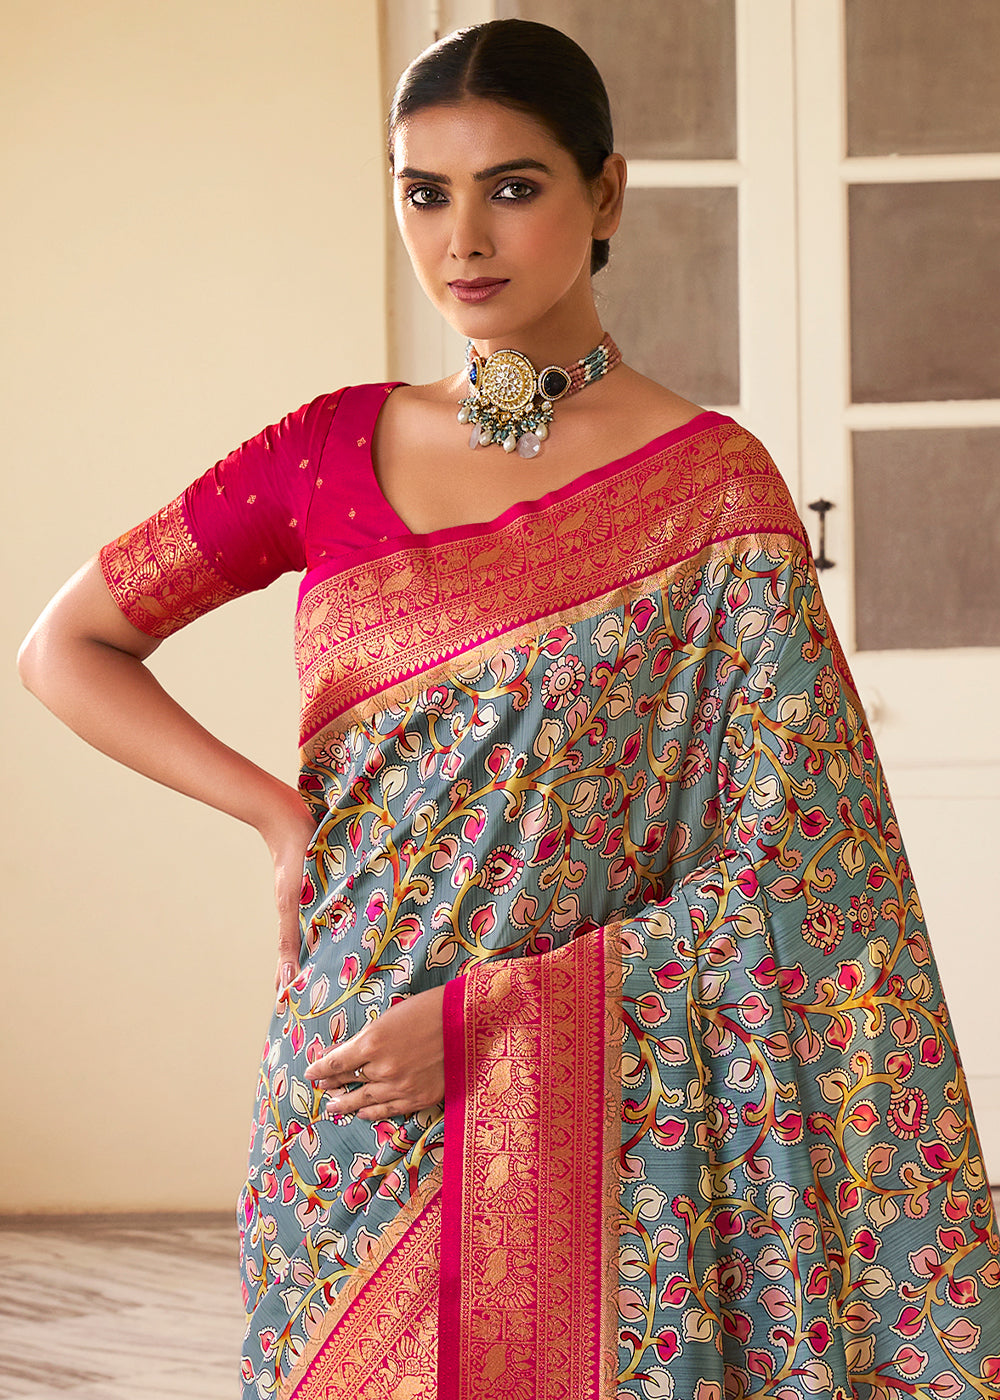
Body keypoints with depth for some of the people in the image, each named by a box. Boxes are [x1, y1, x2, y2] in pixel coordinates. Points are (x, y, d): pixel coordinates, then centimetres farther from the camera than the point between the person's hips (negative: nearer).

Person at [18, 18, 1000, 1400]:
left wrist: (483, 1015, -15)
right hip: (348, 1104, 3)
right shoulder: (335, 450, 5)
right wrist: (282, 815, -3)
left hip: (594, 1113, -3)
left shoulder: (711, 491, -6)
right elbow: (66, 644, 10)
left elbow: (778, 881, -8)